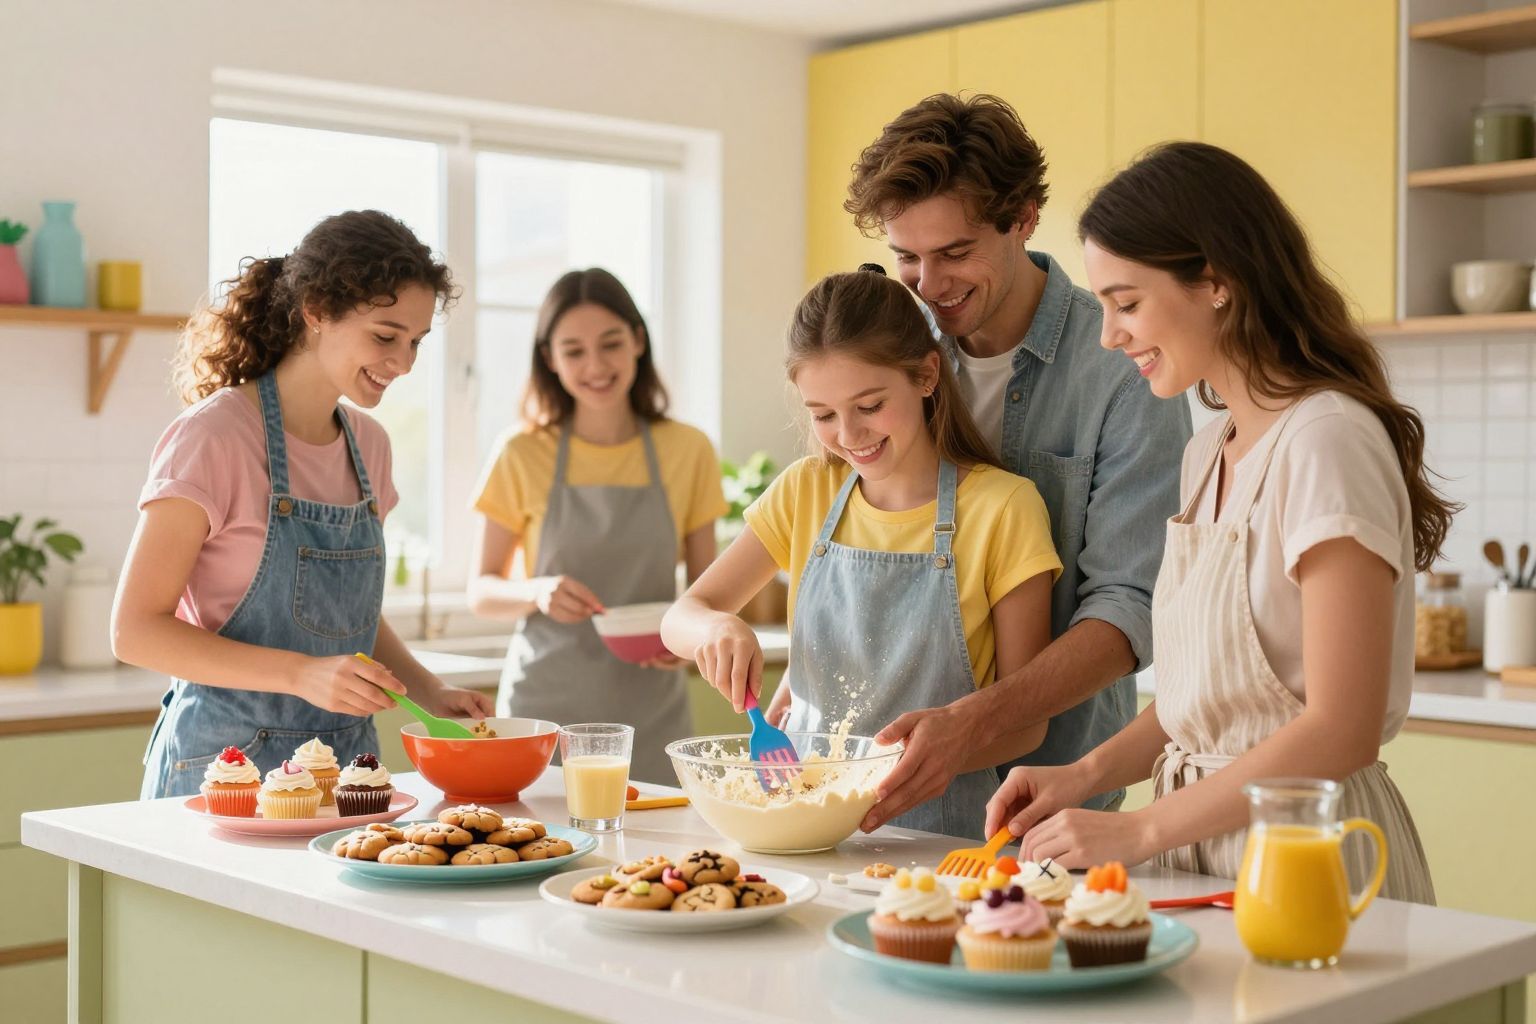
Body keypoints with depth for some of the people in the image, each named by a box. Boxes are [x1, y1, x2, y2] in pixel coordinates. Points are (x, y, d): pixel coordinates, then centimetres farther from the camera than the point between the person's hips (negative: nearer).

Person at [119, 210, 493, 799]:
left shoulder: (369, 446, 8)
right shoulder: (214, 436, -13)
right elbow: (136, 629, -16)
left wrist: (427, 691, 2)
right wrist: (302, 674, -26)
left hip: (345, 767, 6)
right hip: (227, 763, -6)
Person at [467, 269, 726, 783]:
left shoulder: (688, 451, 2)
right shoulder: (523, 455, -2)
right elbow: (482, 591, 2)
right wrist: (538, 592, -18)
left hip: (649, 708, 1)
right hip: (545, 700, -1)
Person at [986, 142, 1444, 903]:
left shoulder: (1326, 442, -17)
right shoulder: (1207, 455, 10)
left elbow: (1340, 730, -21)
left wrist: (1138, 831, -18)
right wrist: (1088, 774, -2)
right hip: (1202, 851, 7)